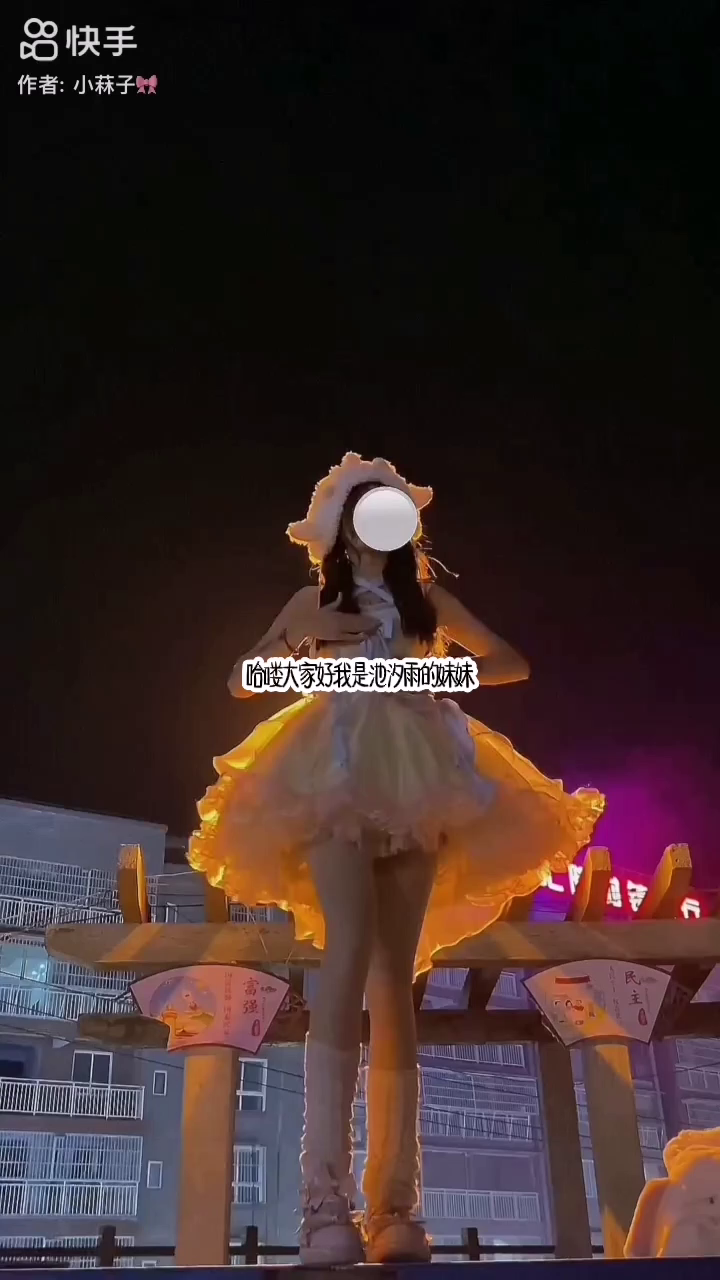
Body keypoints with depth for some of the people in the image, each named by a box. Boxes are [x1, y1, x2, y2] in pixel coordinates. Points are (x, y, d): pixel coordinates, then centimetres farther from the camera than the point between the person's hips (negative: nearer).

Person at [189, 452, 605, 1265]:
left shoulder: (428, 600, 20)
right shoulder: (317, 601, 15)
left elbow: (514, 662, 20)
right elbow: (241, 680, 14)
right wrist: (297, 646, -5)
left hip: (416, 781, 3)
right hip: (337, 776, -2)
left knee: (396, 979, -3)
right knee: (351, 953, -24)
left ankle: (393, 1207, -3)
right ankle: (327, 1200, -27)